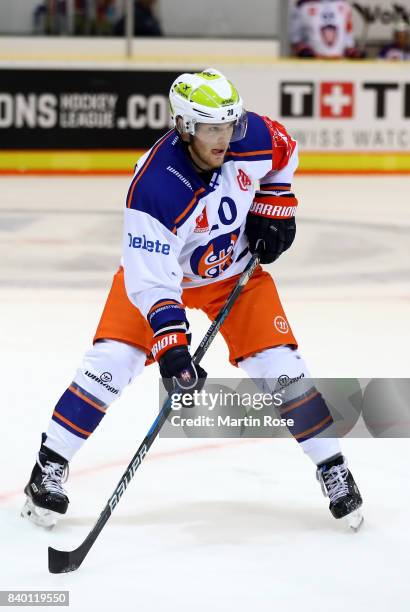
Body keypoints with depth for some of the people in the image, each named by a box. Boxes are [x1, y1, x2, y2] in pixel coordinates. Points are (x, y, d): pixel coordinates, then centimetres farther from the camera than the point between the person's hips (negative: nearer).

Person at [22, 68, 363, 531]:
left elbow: (284, 155, 3)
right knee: (111, 360, -15)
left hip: (237, 268, 3)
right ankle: (49, 467, -1)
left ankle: (333, 470, 8)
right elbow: (151, 280, -36)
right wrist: (170, 347, -44)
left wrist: (273, 209, -4)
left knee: (279, 366, -7)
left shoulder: (253, 137, -24)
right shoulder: (154, 187, -37)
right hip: (160, 265, -3)